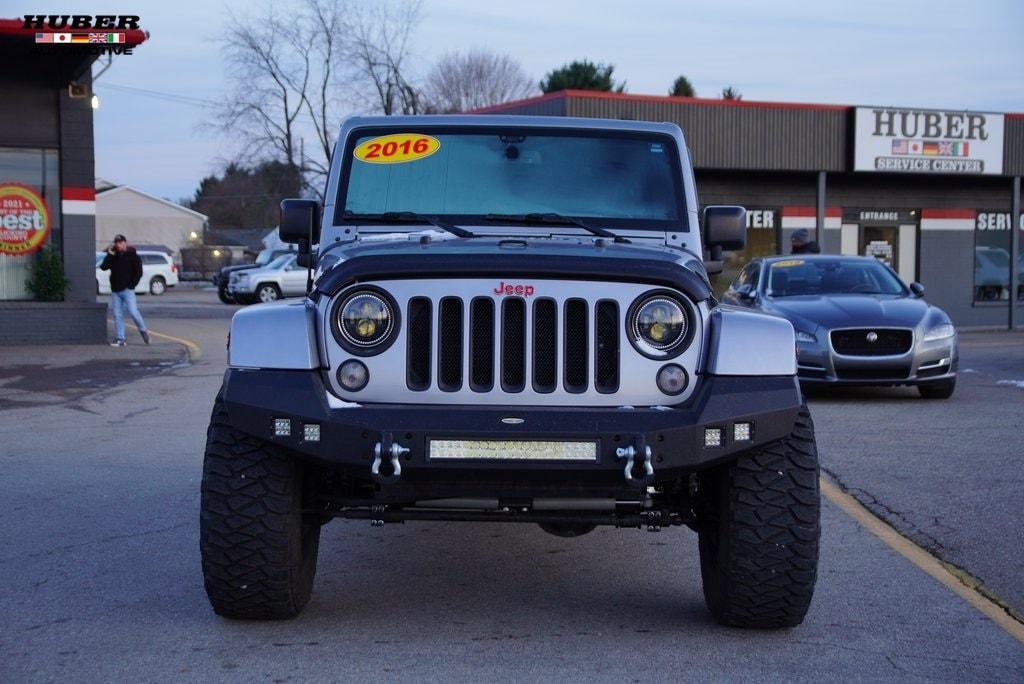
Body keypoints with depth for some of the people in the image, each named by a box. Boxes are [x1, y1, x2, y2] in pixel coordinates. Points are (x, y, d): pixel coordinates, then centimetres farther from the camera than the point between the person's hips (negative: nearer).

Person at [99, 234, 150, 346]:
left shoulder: (132, 256, 0)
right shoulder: (113, 256, 13)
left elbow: (138, 272, -4)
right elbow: (103, 267, 2)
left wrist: (131, 285, -10)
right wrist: (109, 256, -6)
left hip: (127, 290, -5)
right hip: (115, 291, 5)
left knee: (132, 312, -14)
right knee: (117, 315, 2)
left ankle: (143, 331, 7)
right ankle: (119, 339, 5)